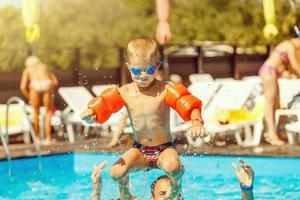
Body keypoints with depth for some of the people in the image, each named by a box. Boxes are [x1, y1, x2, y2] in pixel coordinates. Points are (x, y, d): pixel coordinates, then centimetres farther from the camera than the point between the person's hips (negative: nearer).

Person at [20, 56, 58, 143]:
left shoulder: (27, 69, 29)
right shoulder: (44, 66, 35)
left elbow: (23, 87, 16)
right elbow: (55, 81, 25)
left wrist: (29, 98, 29)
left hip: (35, 86, -1)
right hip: (47, 84, 1)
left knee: (36, 112, 19)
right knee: (48, 112, 14)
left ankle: (37, 137, 26)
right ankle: (48, 138, 7)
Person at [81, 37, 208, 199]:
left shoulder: (164, 90, -16)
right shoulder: (125, 92, -5)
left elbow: (186, 103, -27)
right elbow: (104, 103, -7)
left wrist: (196, 122, -48)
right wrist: (91, 113, -32)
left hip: (164, 148, -3)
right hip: (139, 150, 3)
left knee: (171, 167, -35)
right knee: (116, 172, -22)